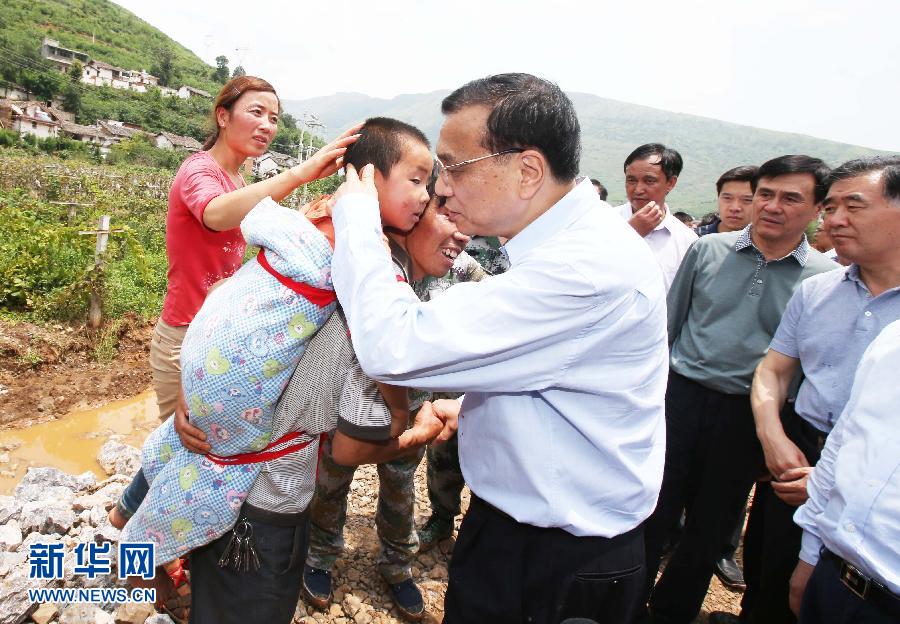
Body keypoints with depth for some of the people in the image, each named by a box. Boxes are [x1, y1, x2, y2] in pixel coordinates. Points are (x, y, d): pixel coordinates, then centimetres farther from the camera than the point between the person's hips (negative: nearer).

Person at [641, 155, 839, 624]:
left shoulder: (826, 278, -1)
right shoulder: (708, 250, 1)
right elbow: (668, 324, 7)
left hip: (747, 420, 0)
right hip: (680, 396, 0)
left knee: (709, 529, 15)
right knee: (650, 513, 5)